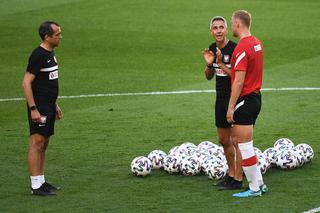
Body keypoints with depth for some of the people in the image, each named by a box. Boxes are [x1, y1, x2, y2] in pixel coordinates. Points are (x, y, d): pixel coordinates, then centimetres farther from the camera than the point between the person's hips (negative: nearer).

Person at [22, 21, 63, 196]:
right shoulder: (38, 55, -16)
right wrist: (33, 109, -22)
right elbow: (26, 83, -19)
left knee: (44, 145, 12)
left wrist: (55, 105, 23)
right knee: (37, 144, -8)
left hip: (49, 106, 10)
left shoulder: (50, 54, 12)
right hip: (39, 108, -10)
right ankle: (36, 186, -8)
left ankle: (41, 182, 19)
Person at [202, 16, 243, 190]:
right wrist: (209, 64, -3)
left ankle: (238, 180, -1)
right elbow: (209, 76, 17)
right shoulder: (212, 49, 8)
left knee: (237, 141, -5)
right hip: (221, 98, 8)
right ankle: (231, 174, 28)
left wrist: (221, 65, -23)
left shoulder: (234, 48, -16)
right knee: (224, 140, 16)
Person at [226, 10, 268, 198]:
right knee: (245, 143, 17)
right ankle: (259, 183, 19)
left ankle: (254, 188, 2)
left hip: (244, 101, -10)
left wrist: (231, 107, -18)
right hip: (256, 97, 10)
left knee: (244, 145, -2)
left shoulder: (242, 48, -19)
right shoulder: (257, 43, 10)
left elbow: (239, 81, -21)